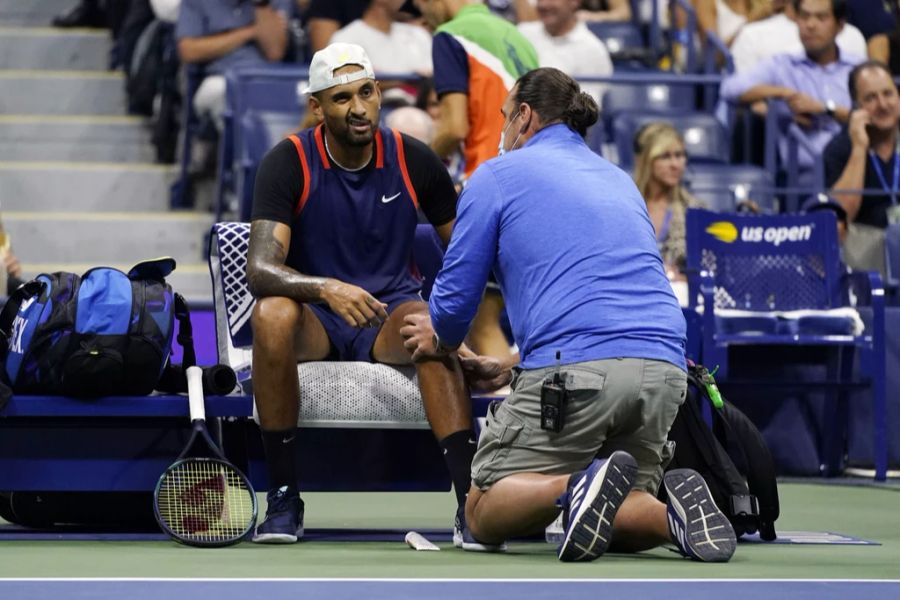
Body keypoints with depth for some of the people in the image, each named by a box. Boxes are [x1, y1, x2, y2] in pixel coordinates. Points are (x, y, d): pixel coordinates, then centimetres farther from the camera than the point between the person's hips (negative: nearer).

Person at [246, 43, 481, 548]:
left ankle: (472, 502, -38)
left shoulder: (414, 160, -2)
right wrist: (327, 289, -42)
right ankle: (284, 497, -24)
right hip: (315, 317, -1)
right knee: (272, 316, -36)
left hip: (391, 313, 1)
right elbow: (260, 268, -22)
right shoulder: (288, 164, -10)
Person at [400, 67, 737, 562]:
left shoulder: (498, 175, 9)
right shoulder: (621, 181, 28)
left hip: (575, 370, -6)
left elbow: (456, 295, 8)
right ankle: (674, 510, -15)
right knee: (620, 519, 21)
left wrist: (440, 341, 32)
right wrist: (511, 371, 42)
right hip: (665, 368, 6)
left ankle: (576, 486, -25)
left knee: (484, 513, 8)